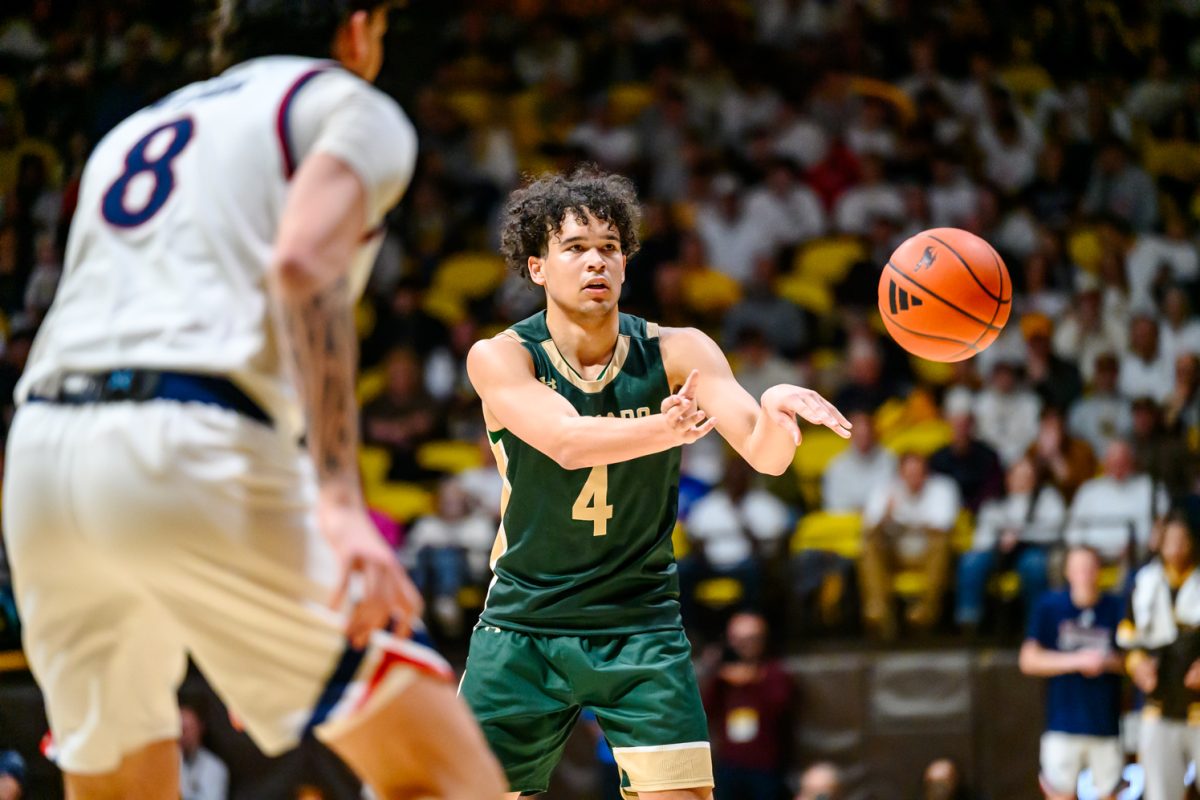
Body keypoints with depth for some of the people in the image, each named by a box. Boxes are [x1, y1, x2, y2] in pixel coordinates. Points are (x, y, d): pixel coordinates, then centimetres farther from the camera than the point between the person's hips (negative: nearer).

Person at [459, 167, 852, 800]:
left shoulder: (675, 353, -8)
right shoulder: (500, 359, -12)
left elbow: (765, 457, -21)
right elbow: (566, 443, -31)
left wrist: (774, 415, -46)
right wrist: (665, 429, -49)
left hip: (640, 624, 0)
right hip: (523, 624, 0)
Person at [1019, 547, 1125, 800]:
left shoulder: (1116, 608, 4)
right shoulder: (1050, 607, 2)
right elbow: (1029, 660, -1)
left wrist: (1108, 661, -13)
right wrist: (1077, 661, -10)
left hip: (1107, 722, 1)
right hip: (1064, 720, -1)